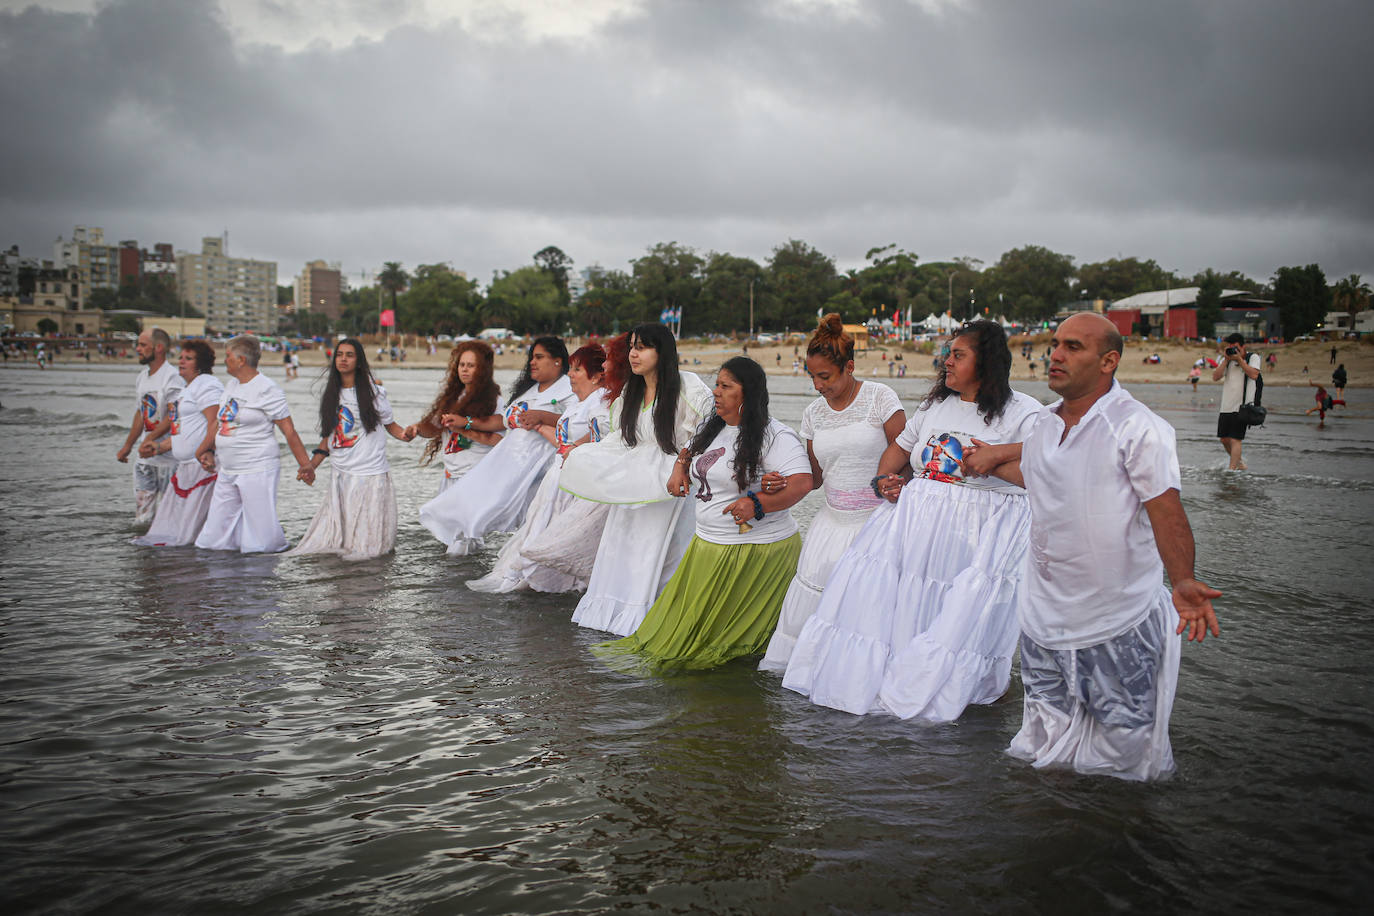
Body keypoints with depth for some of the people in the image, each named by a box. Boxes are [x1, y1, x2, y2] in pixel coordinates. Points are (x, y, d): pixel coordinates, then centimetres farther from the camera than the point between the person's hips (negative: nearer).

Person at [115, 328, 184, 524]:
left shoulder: (172, 379, -15)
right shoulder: (143, 376, 13)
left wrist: (157, 446, -24)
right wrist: (127, 445, 27)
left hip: (168, 457, -8)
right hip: (145, 457, 8)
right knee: (142, 515, 11)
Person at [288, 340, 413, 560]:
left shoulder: (373, 391, -3)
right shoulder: (332, 393, 11)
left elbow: (390, 424, 4)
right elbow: (329, 434, 17)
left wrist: (404, 434, -18)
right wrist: (312, 464, 7)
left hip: (370, 474, -5)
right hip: (340, 474, 5)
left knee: (366, 545, -2)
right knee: (330, 538, 3)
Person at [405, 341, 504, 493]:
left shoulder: (495, 401, -4)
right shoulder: (453, 397, 16)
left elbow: (498, 439, -15)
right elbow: (435, 428, 19)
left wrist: (465, 427, -19)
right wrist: (417, 428, -1)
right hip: (450, 474, 6)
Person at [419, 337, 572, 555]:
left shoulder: (567, 392, -4)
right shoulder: (528, 389, 24)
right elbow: (506, 421, 28)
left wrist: (542, 416, -26)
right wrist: (467, 422, 25)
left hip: (532, 461, -8)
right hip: (506, 455, 8)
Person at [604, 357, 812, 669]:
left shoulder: (775, 437, -17)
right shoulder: (713, 429, 10)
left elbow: (802, 482, -29)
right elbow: (690, 449, 31)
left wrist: (757, 502, -38)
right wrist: (680, 467, 9)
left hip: (757, 550, -8)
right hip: (707, 545, 8)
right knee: (686, 615, 15)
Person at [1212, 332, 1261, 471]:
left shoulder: (1253, 357, 1)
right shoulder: (1226, 360, 11)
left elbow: (1254, 375, -17)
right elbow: (1215, 377, -2)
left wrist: (1239, 359, -14)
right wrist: (1226, 360, -8)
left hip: (1241, 407, -5)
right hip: (1226, 406, 5)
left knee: (1235, 439, -11)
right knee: (1224, 439, 10)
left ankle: (1232, 468, -10)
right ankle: (1239, 463, 30)